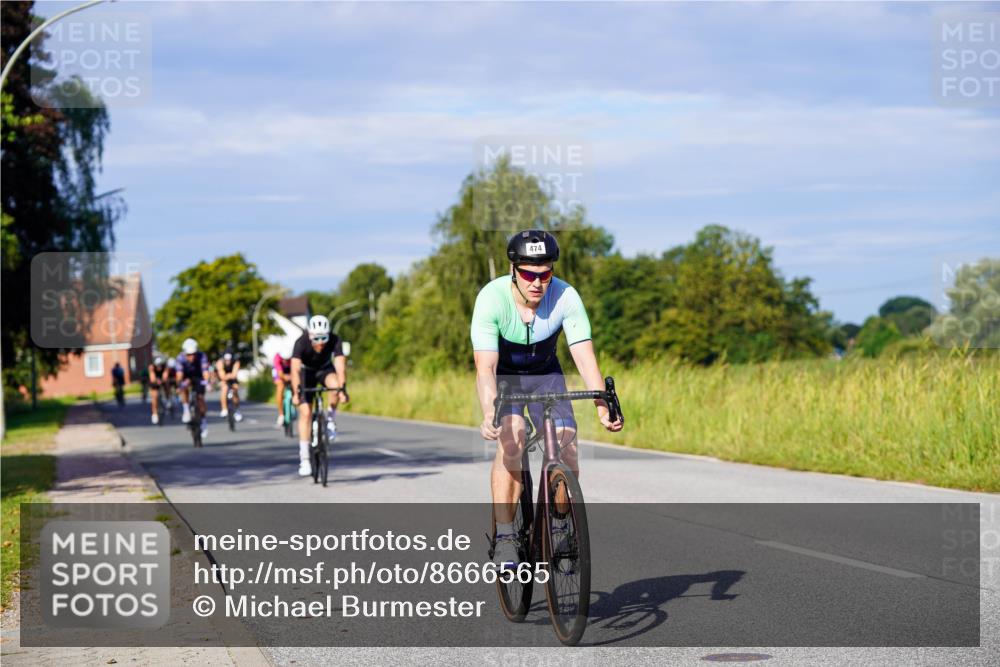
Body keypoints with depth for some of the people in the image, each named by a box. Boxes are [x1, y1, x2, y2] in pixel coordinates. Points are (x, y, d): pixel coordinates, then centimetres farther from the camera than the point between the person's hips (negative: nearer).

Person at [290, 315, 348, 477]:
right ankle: (304, 459, -9)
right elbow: (295, 368, -42)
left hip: (325, 369, 1)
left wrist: (342, 389, -53)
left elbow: (340, 365, -39)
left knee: (335, 386, -34)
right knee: (305, 413, -13)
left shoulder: (334, 341, -30)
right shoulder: (301, 342, -33)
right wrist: (296, 392, -54)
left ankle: (330, 419, -7)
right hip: (306, 371, -1)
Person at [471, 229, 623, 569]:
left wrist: (603, 407, -44)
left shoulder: (566, 297, -26)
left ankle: (563, 530, 4)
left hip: (545, 375, 2)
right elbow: (485, 367, -36)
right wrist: (488, 415, -52)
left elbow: (585, 357, -30)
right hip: (503, 375, -2)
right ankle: (504, 535, -21)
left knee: (566, 445, -17)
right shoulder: (491, 298, -31)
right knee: (511, 441, -28)